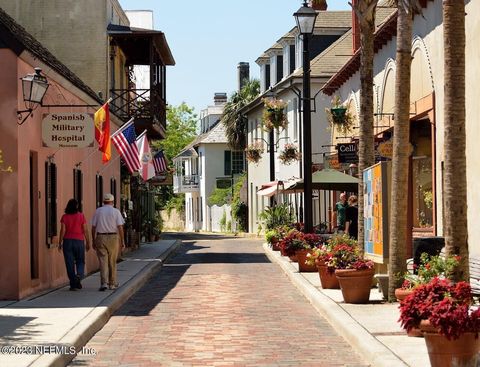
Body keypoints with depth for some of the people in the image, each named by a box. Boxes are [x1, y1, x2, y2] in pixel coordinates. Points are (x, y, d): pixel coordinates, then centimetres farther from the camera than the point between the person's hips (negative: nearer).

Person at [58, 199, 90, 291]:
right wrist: (88, 242, 5)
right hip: (79, 241, 0)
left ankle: (73, 285, 5)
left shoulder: (64, 217, -2)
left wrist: (60, 243, -1)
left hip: (67, 241, 0)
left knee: (70, 263, 5)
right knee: (80, 262, 13)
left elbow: (62, 230, -6)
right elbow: (85, 230, -3)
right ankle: (79, 275, -16)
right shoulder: (81, 216, -3)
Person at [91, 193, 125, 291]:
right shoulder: (116, 211, 0)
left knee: (103, 261, -2)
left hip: (100, 238, 1)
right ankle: (112, 284, 19)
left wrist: (94, 241, 11)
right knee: (112, 262, 11)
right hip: (113, 238, 0)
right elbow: (120, 227, -6)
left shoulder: (98, 211, 5)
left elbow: (93, 227, 4)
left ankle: (103, 283, -16)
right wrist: (122, 241, -1)